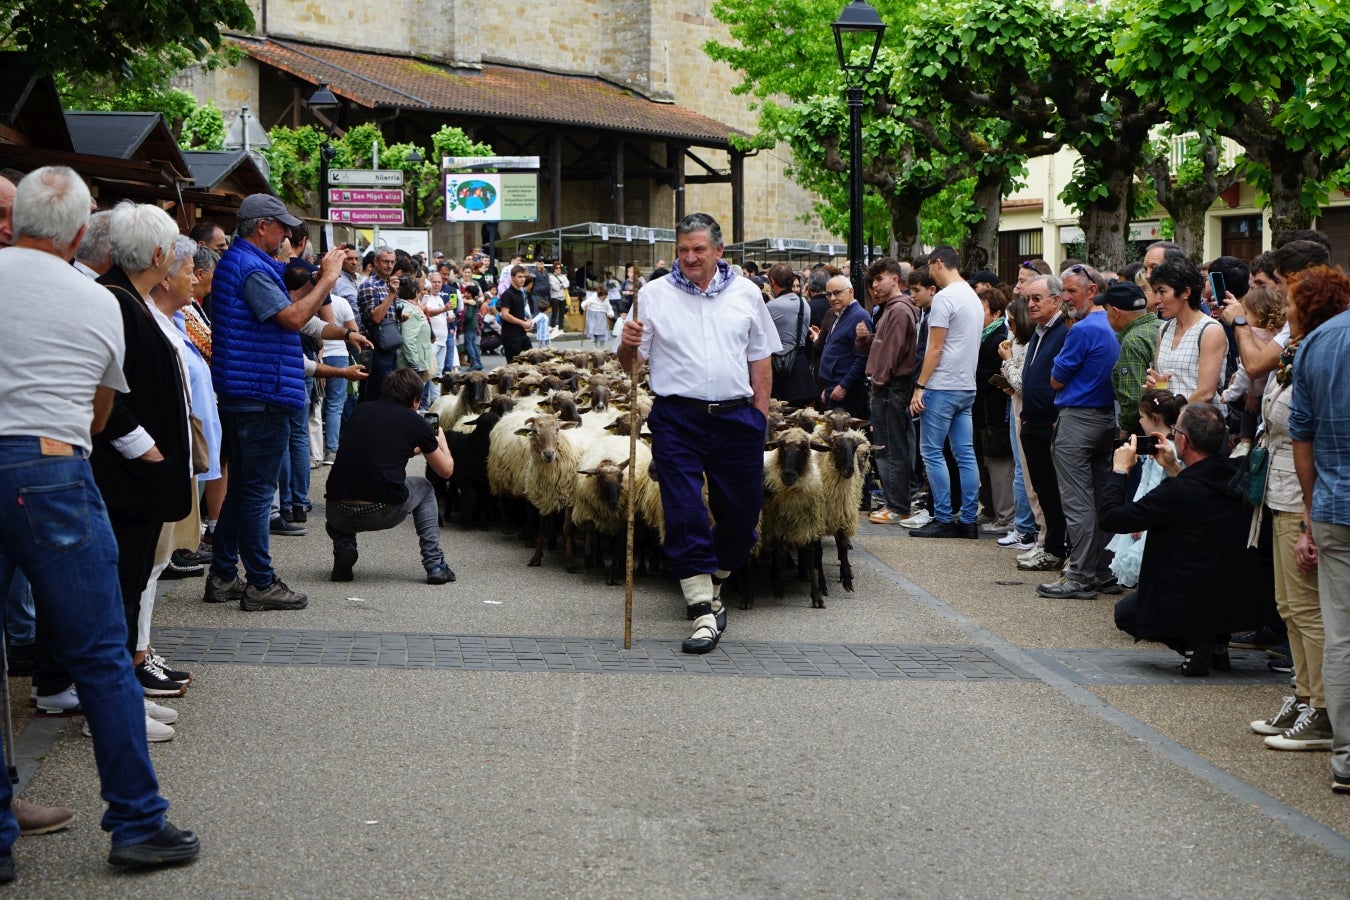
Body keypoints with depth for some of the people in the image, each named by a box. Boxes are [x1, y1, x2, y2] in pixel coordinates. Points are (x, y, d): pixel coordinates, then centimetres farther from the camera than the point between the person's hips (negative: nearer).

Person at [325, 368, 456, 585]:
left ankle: (343, 544, 9)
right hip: (383, 514, -2)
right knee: (423, 488, 30)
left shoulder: (361, 411, 15)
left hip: (339, 515, 3)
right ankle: (435, 564, 19)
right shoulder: (415, 422, 6)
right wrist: (442, 443, 40)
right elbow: (446, 470, 18)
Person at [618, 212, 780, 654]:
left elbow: (761, 359, 14)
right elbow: (630, 362, 4)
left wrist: (760, 414, 8)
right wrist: (628, 345, -19)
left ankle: (713, 585, 30)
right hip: (677, 419, -2)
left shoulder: (745, 294, 9)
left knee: (741, 511, 7)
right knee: (685, 515, -8)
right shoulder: (655, 294, 3)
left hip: (736, 418, 2)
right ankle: (704, 612, -6)